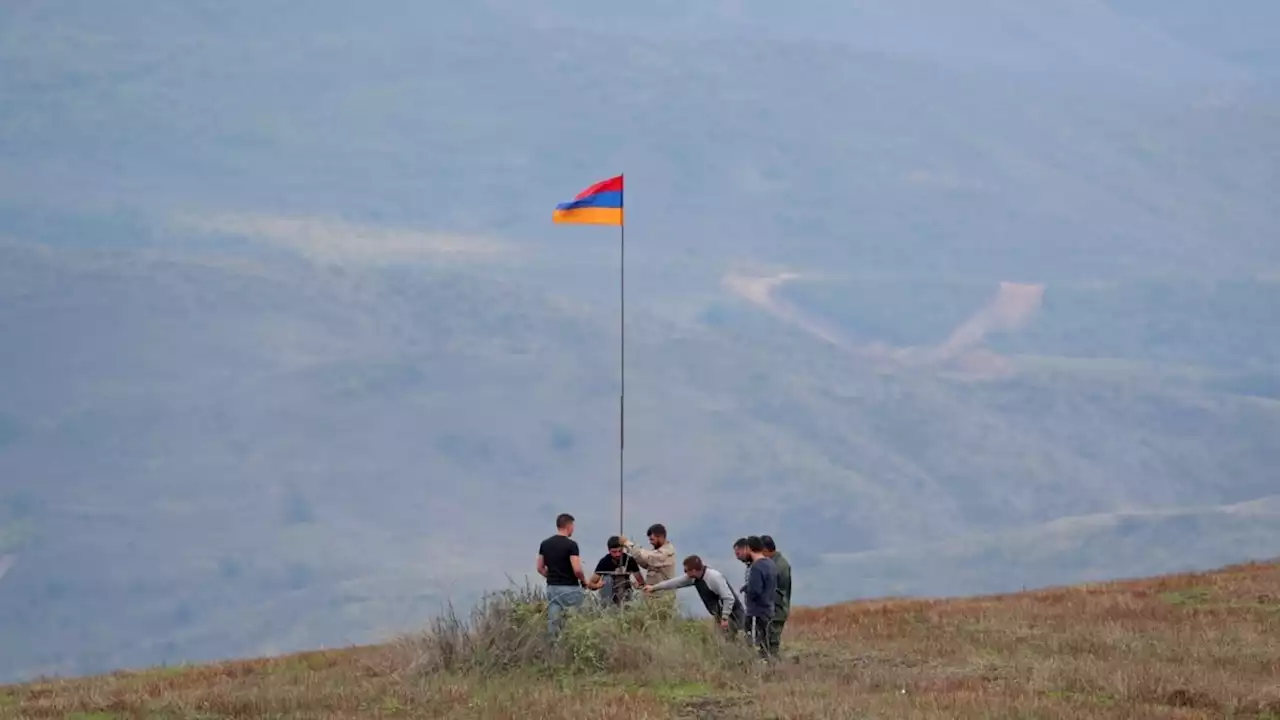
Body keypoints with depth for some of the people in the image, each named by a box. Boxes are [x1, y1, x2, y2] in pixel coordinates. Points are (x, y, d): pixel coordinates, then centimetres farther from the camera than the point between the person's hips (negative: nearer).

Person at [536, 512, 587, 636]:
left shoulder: (545, 544, 6)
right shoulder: (571, 544, -13)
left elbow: (540, 568, 11)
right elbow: (577, 569, -18)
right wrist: (583, 581, 1)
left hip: (552, 588, 6)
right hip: (569, 588, -6)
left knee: (552, 623, 3)